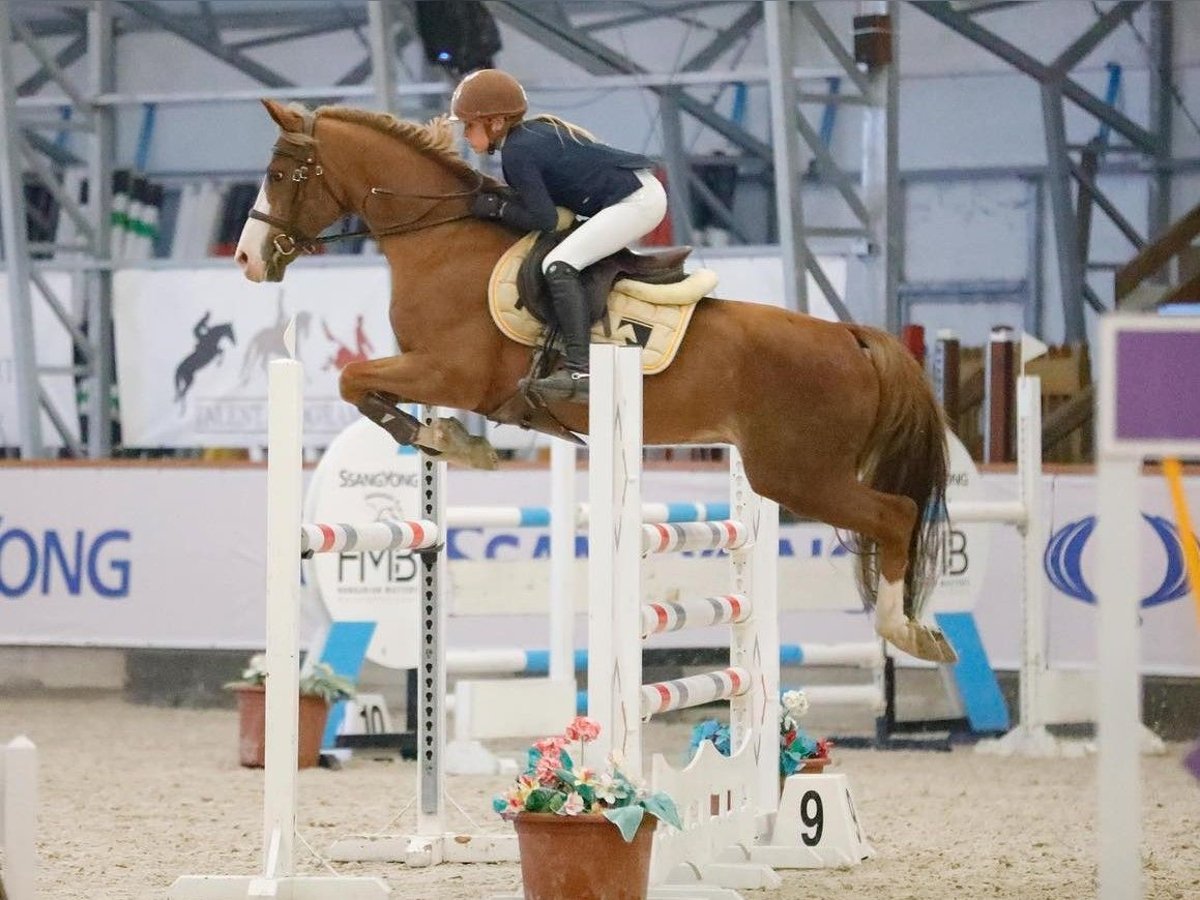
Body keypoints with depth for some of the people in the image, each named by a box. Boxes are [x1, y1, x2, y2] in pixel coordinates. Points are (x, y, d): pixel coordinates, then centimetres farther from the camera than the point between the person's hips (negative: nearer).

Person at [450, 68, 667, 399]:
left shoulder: (516, 152, -14)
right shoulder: (533, 133, 15)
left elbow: (544, 218, -15)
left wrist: (495, 207, -6)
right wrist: (500, 201, 8)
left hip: (635, 201, -11)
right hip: (641, 191, 11)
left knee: (559, 265, -20)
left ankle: (580, 370, -31)